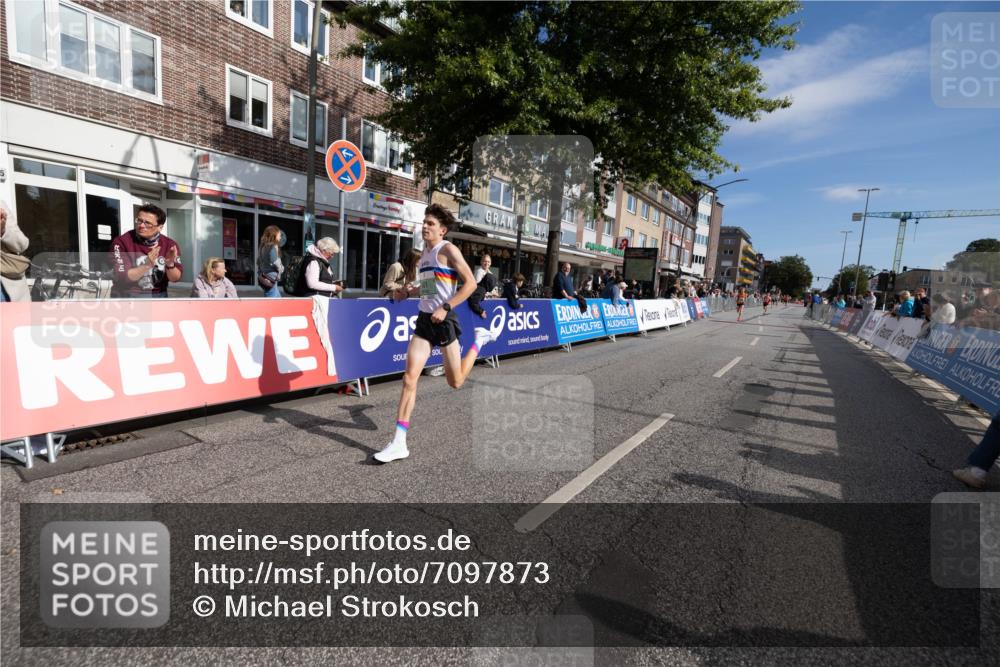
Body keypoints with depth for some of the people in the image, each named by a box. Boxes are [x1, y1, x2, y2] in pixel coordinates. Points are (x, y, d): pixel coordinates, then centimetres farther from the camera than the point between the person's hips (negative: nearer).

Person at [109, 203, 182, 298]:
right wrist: (147, 265, -30)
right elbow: (121, 276, -16)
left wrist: (170, 265, -24)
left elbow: (175, 278, -3)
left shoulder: (169, 245, -2)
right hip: (128, 296, -3)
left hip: (158, 296, 3)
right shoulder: (122, 242, -11)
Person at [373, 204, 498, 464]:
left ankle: (480, 339, 32)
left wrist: (446, 308, -22)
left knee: (455, 382, 7)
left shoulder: (448, 250, -9)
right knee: (409, 378, -6)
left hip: (443, 321, -6)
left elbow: (470, 283, -15)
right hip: (423, 320, 6)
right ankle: (399, 443, -3)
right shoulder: (424, 253, 14)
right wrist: (409, 292, 10)